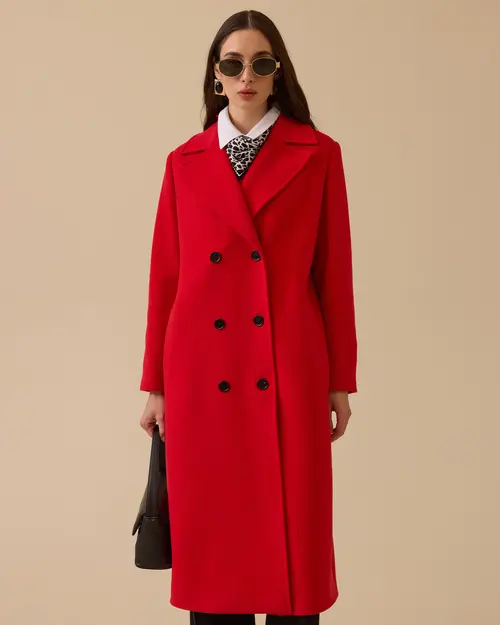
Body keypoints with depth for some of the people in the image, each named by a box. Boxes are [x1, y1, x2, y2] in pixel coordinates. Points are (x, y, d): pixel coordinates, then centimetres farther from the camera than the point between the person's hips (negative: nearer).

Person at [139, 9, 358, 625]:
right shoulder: (184, 162, 8)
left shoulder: (318, 155, 3)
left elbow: (334, 272, 3)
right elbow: (166, 276, 8)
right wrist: (155, 385, 7)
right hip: (203, 372, 2)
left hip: (289, 371, -1)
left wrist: (341, 380, 3)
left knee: (293, 536, 2)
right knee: (210, 536, 7)